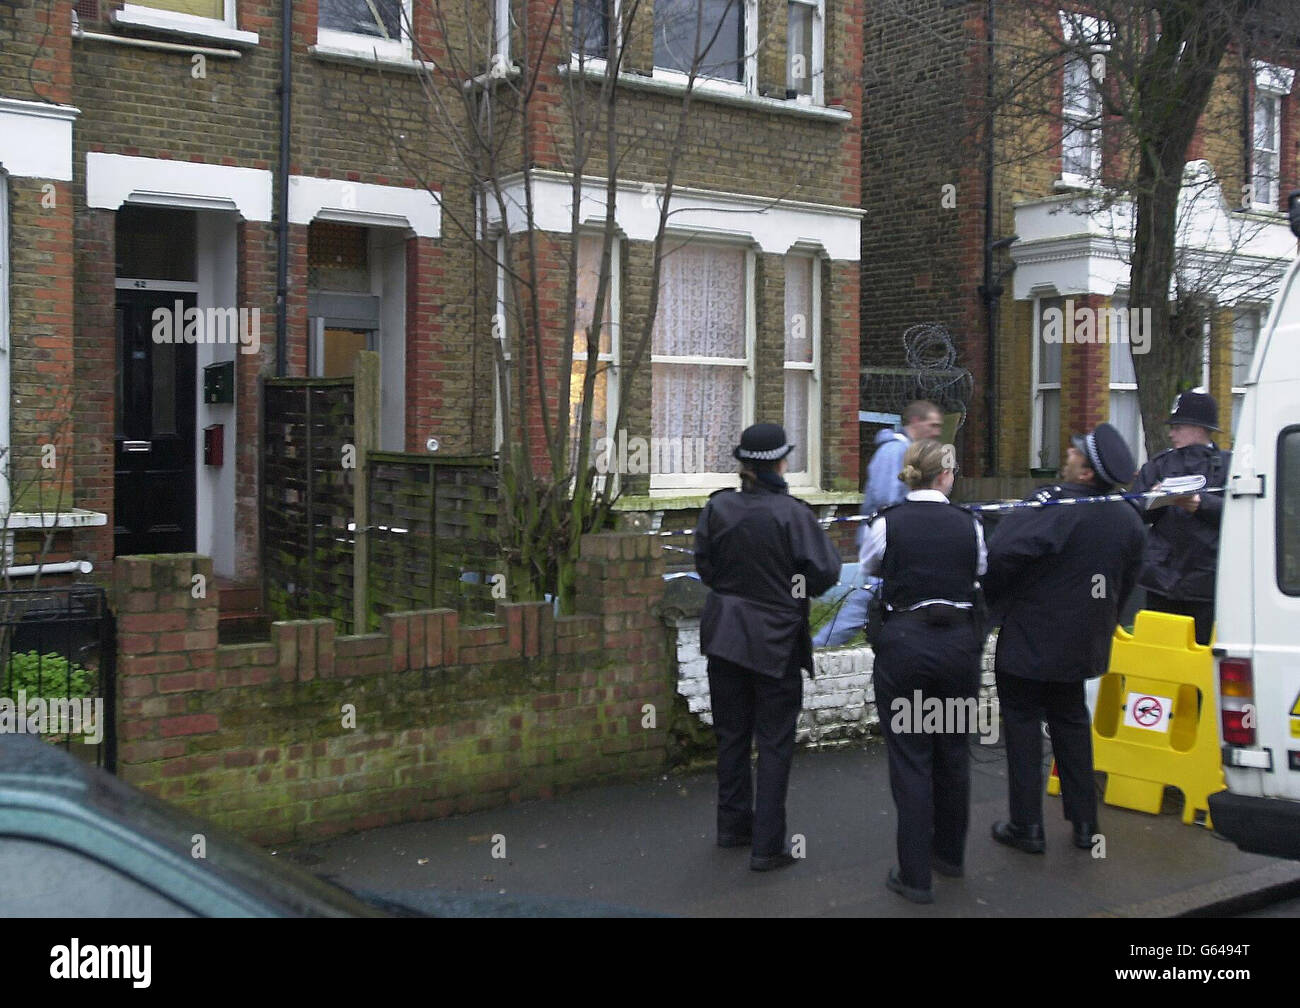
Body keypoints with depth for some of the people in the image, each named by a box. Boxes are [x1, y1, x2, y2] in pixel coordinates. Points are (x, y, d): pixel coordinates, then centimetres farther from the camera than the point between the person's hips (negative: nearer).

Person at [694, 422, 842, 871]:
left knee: (731, 733, 18)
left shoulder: (717, 508, -6)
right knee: (775, 742, 6)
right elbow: (824, 572, -16)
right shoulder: (792, 513, -18)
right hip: (775, 640, -4)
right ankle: (767, 845, 9)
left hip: (725, 633, 4)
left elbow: (704, 565, 2)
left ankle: (732, 825, 30)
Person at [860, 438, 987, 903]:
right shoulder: (969, 525, -2)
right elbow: (980, 575, 10)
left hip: (904, 642, -2)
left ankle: (915, 874, 7)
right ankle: (949, 852, 34)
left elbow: (869, 567, 11)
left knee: (910, 758, 4)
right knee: (953, 751, 18)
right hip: (960, 642, 3)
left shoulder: (887, 523, -7)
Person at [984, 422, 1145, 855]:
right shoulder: (1128, 518, 1)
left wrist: (995, 599, -13)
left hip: (1029, 644, -7)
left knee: (1023, 725, 5)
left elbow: (1001, 552, -32)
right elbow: (1127, 583, 12)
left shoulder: (1056, 506, -24)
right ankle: (1084, 823, 25)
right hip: (1083, 645, 7)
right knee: (1071, 723, 20)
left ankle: (1027, 827, 10)